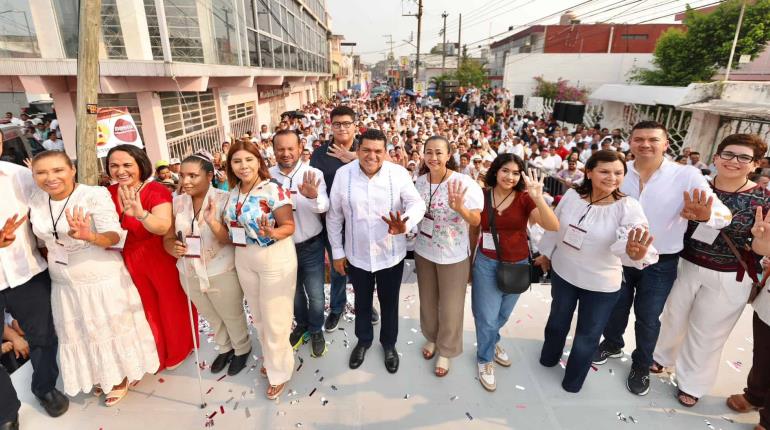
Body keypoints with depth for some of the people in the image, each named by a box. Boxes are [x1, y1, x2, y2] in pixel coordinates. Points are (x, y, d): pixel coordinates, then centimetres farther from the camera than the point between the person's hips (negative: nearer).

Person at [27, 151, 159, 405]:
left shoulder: (95, 195, -21)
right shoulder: (35, 201, -3)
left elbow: (114, 236, -26)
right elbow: (42, 239, 14)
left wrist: (89, 236, -44)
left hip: (102, 279, -6)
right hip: (63, 283, 6)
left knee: (112, 328, 11)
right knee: (80, 333, 20)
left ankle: (121, 377, 34)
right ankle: (100, 375, 44)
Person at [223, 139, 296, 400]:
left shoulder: (273, 190, -18)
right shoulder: (233, 192, 3)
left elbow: (289, 226, -18)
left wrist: (271, 233, -35)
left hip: (275, 258, -7)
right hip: (244, 259, 7)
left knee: (275, 318, 5)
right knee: (258, 315, 22)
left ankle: (279, 371, 27)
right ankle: (270, 358, 46)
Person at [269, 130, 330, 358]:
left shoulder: (313, 174, -15)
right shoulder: (268, 176, -8)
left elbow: (324, 207, -28)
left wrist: (314, 196, -49)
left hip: (311, 245, -2)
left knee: (315, 293, 12)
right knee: (294, 290, 23)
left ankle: (316, 330, 37)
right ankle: (301, 324, 47)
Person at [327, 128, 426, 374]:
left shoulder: (399, 174, -13)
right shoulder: (343, 174, -10)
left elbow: (417, 203, -14)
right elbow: (334, 217, -2)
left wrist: (405, 224, -37)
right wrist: (337, 252, 1)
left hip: (391, 255, 0)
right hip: (357, 255, 1)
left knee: (389, 303, 19)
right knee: (362, 301, 23)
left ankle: (389, 344, 46)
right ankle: (363, 340, 49)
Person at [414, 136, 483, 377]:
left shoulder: (463, 183, -19)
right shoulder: (420, 180, -3)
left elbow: (476, 221, -21)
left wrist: (460, 208, -40)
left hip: (453, 255, -4)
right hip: (423, 251, 5)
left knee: (450, 307, 10)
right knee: (427, 300, 21)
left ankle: (445, 351, 33)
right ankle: (431, 338, 47)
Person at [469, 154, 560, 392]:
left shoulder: (525, 199, -10)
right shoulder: (482, 197, -9)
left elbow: (553, 226, -24)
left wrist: (538, 197, -38)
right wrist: (468, 262, 10)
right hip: (486, 264, -1)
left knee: (502, 314, 22)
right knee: (486, 316, 5)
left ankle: (492, 342, 53)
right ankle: (485, 360, 32)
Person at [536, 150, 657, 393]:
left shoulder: (628, 207, -21)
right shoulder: (571, 195, -12)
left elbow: (631, 240, -39)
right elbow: (555, 226, 3)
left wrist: (636, 253, -62)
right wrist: (546, 253, 14)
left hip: (600, 285, -2)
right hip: (563, 273, 2)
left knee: (588, 336, 17)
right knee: (558, 320, 24)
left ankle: (572, 381, 43)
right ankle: (549, 357, 51)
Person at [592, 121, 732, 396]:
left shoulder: (687, 176, -16)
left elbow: (724, 215, -23)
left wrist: (706, 215, -46)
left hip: (660, 263, -2)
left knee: (648, 317, 13)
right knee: (616, 307, 20)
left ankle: (641, 367, 37)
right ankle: (612, 344, 48)